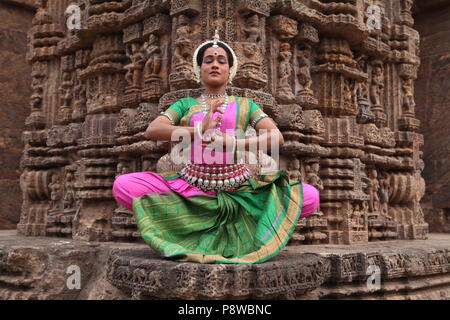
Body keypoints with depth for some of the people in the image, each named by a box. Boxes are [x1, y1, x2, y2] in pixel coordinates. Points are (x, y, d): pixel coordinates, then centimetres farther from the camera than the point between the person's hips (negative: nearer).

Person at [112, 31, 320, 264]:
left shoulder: (244, 105, 12)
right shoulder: (186, 104, 12)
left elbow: (277, 137, -3)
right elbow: (151, 131, -5)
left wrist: (234, 143, -19)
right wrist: (198, 131, -20)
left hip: (239, 190, 0)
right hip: (191, 189, 0)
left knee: (310, 197, -19)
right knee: (123, 185, -20)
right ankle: (188, 222, -5)